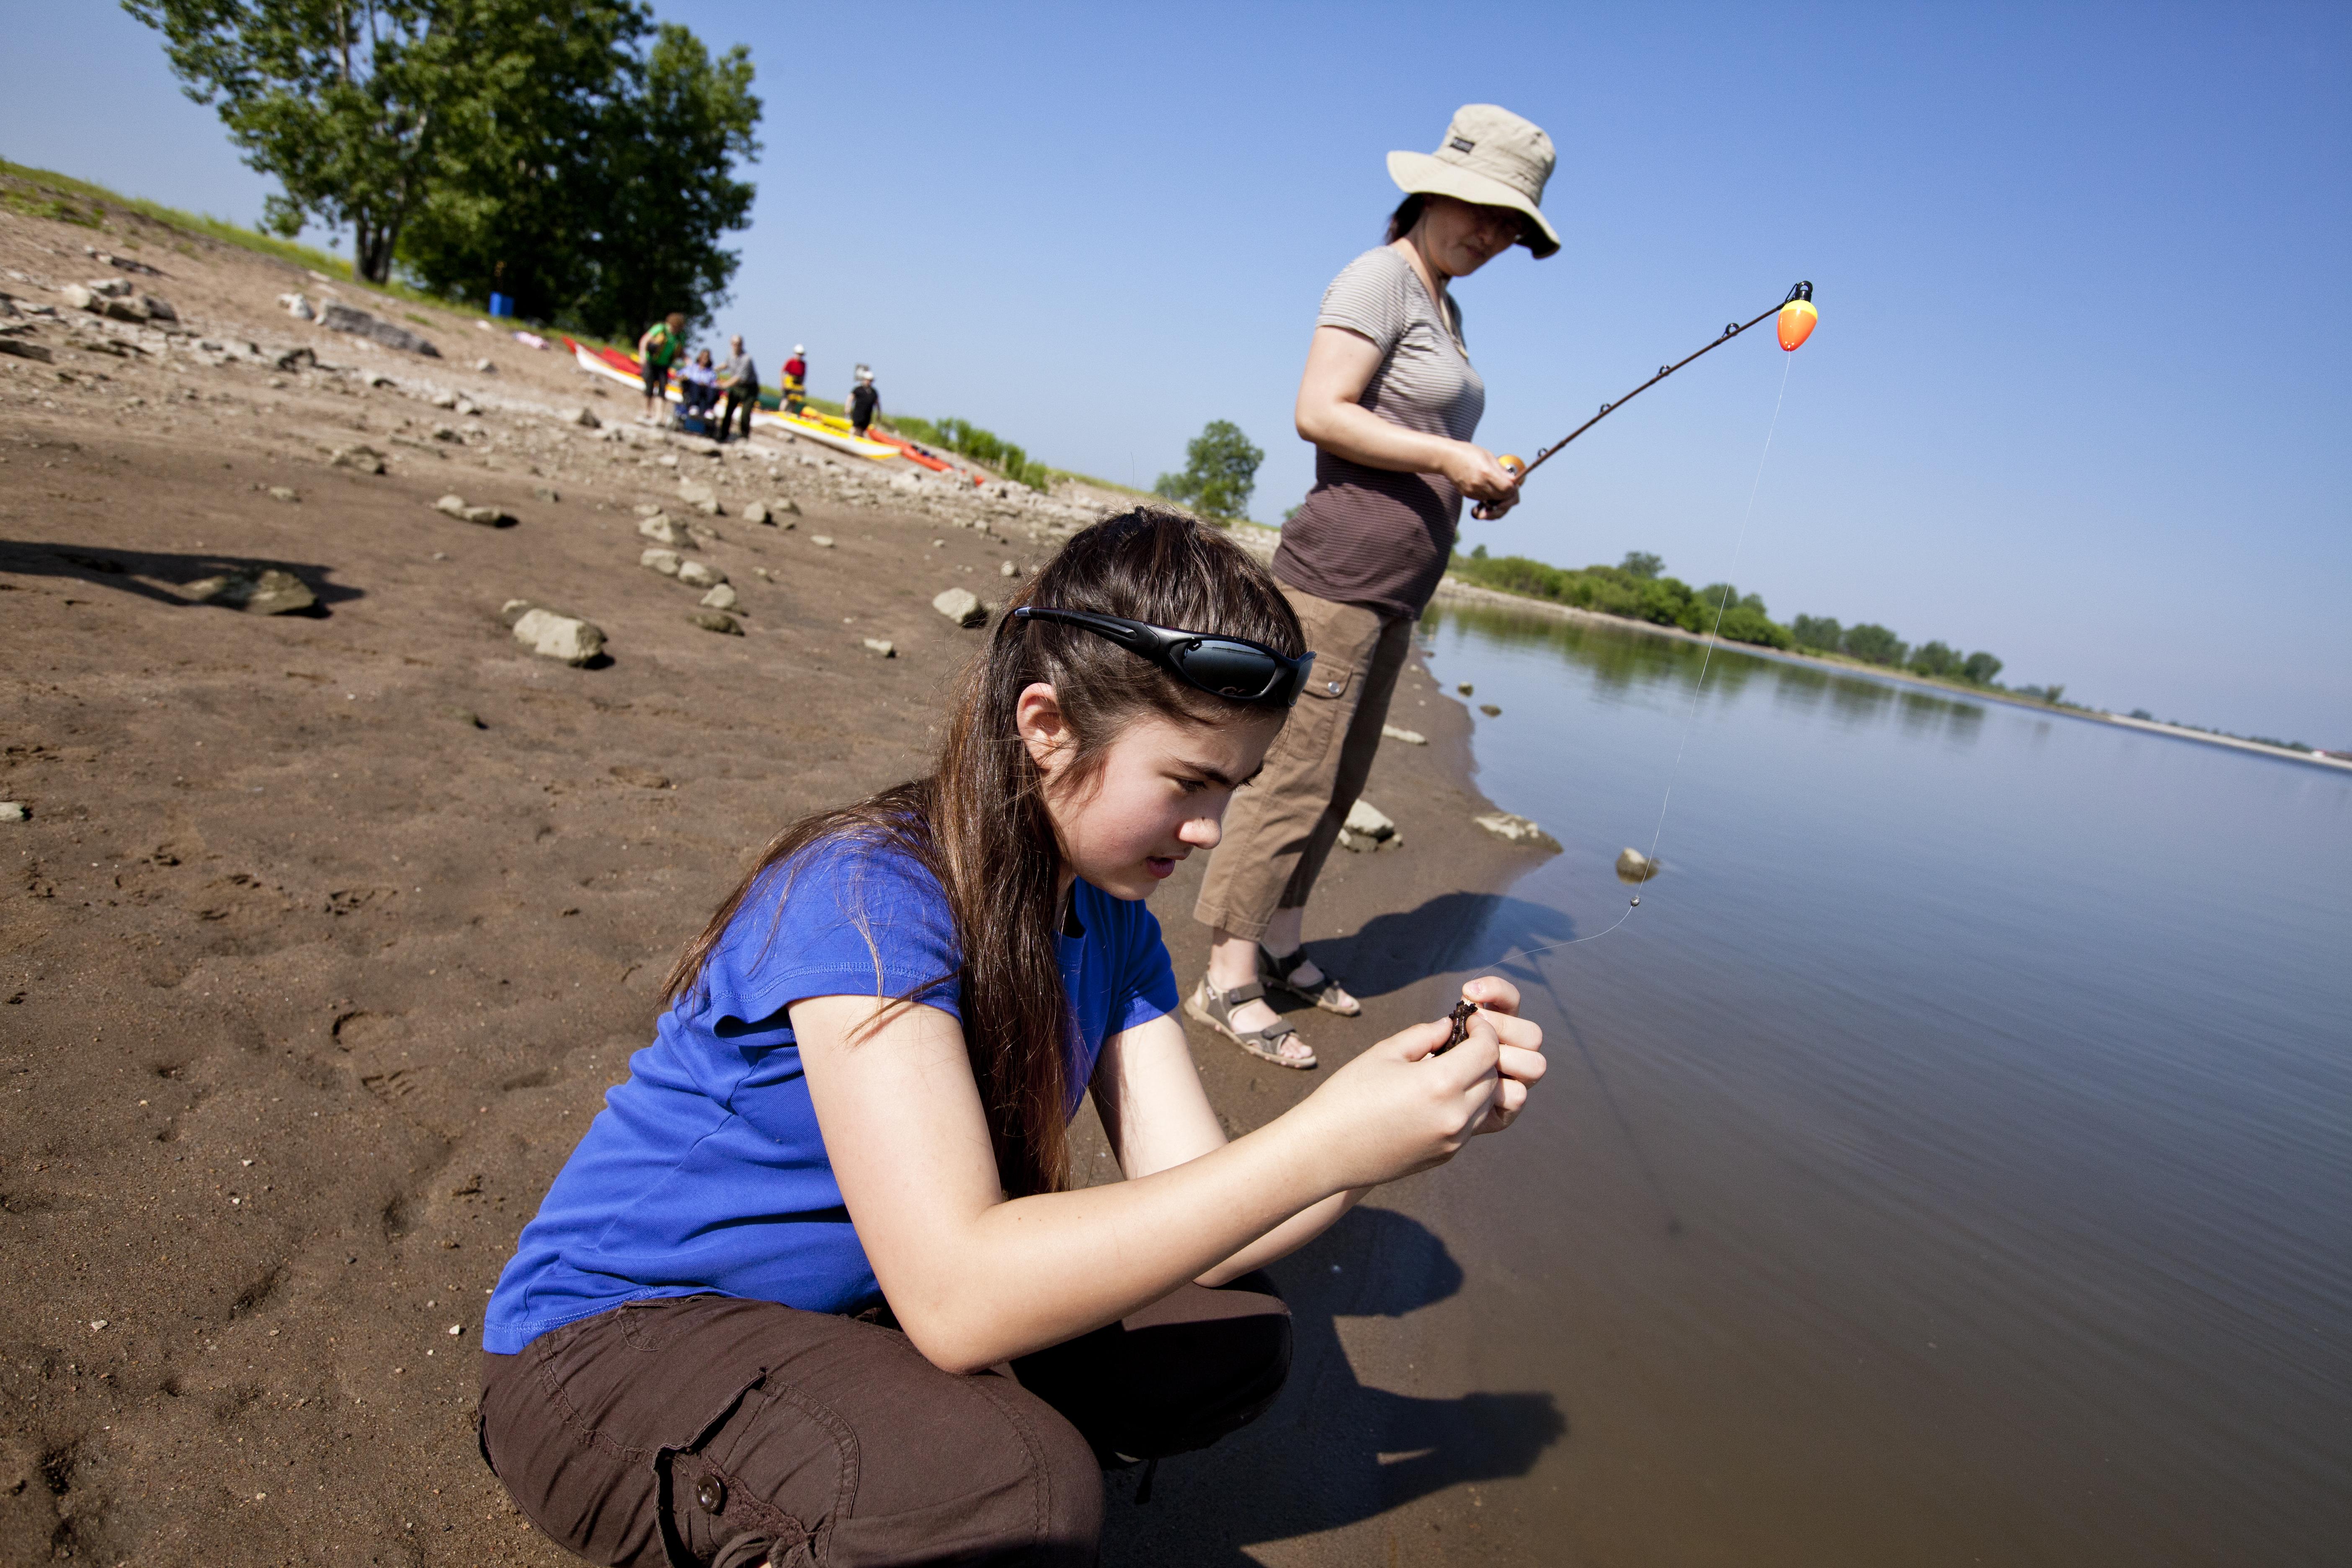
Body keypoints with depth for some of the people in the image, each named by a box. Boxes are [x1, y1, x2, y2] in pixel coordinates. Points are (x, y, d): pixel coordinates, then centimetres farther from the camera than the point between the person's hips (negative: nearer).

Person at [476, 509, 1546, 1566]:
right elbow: (955, 1300, -36)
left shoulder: (1109, 914, -3)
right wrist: (1326, 1146, -36)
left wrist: (1424, 1115, -22)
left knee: (1239, 1339, -1)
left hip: (856, 1312, 8)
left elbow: (1191, 1213, -7)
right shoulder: (870, 894, -28)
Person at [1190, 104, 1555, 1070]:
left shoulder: (1446, 306, 21)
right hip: (1340, 573, -10)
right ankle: (1227, 980, -3)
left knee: (1342, 779, 13)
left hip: (1397, 590, 10)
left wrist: (1479, 480, 11)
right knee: (1296, 775, -10)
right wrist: (1448, 457, -17)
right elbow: (1319, 413, -17)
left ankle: (1280, 944, 24)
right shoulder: (1380, 278, -6)